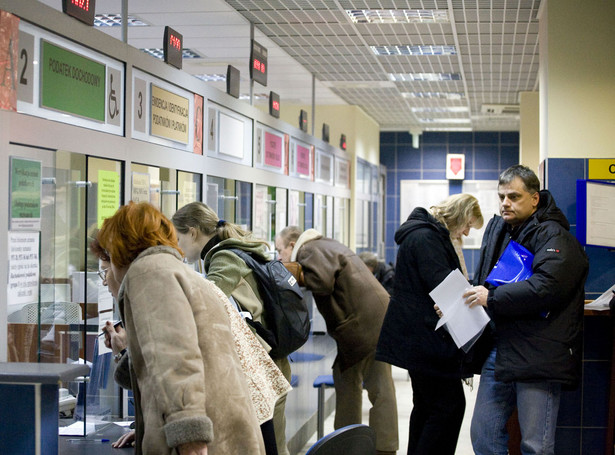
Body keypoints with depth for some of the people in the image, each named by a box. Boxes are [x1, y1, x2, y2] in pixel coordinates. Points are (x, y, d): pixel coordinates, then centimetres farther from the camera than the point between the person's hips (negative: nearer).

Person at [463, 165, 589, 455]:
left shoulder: (554, 236, -11)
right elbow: (482, 281, 25)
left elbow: (547, 287, -26)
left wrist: (492, 298, -20)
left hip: (538, 356, -8)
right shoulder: (496, 228, 15)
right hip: (498, 351, 8)